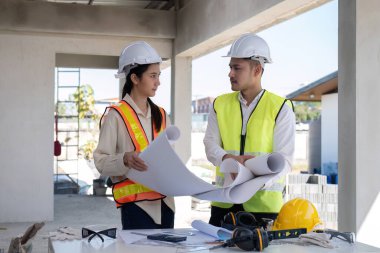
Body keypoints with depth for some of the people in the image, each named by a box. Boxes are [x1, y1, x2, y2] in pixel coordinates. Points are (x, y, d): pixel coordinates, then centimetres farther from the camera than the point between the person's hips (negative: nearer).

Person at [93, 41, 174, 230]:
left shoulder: (162, 116, 13)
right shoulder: (116, 116, -6)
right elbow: (101, 161, -9)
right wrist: (125, 159, -27)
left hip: (164, 202, 6)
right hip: (135, 204, -6)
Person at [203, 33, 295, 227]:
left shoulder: (281, 108, -3)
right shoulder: (220, 104, 9)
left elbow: (284, 159, -8)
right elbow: (211, 146, 3)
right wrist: (229, 159, -19)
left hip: (263, 202, -3)